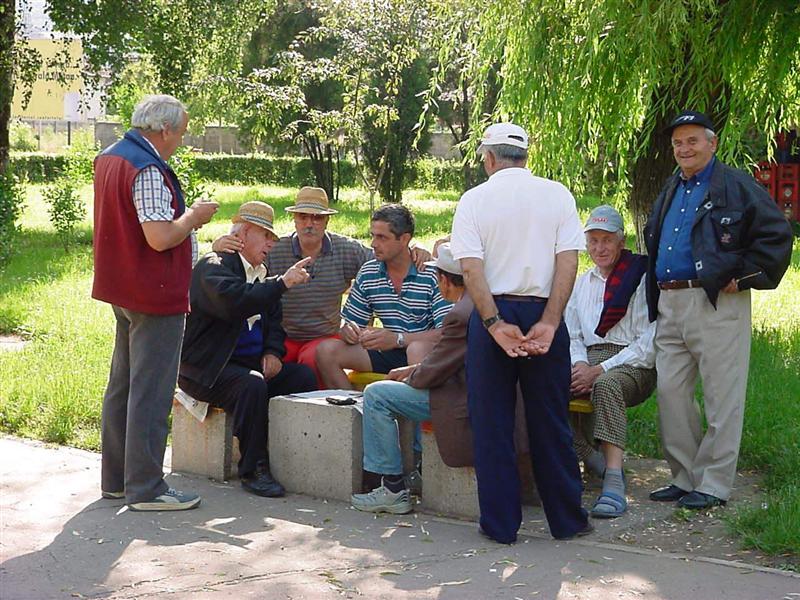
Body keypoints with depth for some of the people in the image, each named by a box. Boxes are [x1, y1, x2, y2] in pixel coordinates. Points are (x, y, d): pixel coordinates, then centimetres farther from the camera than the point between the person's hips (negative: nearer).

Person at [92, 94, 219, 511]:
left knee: (122, 385, 16)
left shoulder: (109, 159, 11)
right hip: (154, 296, -10)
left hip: (121, 292, 10)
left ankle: (116, 479, 24)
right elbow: (161, 238, -26)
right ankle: (145, 488, 2)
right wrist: (194, 216, -9)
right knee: (150, 392, -4)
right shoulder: (148, 170, -20)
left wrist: (184, 217, 14)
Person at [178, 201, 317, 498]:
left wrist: (273, 352, 0)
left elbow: (273, 320, 21)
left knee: (304, 376, -11)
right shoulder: (213, 266, -12)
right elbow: (233, 303, -32)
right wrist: (282, 283, -29)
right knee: (252, 385, -35)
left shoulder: (260, 273, 16)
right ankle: (252, 470, -24)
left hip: (249, 361, 8)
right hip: (207, 367, -8)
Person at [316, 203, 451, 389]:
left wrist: (398, 339, -29)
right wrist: (347, 331, -14)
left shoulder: (432, 274, -12)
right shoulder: (367, 273, 6)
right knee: (326, 350, -13)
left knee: (418, 349, -40)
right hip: (387, 353, 5)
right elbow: (349, 322, 13)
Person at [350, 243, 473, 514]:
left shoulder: (461, 314, -22)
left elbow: (433, 373, -15)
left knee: (376, 395, -8)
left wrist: (410, 376, 6)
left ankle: (393, 489, -3)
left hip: (466, 404, -11)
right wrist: (413, 370, 14)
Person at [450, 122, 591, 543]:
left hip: (492, 314, -1)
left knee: (491, 425, 7)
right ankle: (566, 520, 15)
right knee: (550, 422, 9)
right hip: (543, 313, 1)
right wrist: (548, 323, -10)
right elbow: (568, 260, -6)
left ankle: (500, 524, 11)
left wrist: (495, 325, -13)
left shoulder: (474, 200, 1)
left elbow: (471, 268, -10)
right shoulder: (557, 195, 4)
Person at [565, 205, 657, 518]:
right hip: (588, 363, 5)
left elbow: (650, 342, -6)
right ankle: (591, 458, -15)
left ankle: (614, 482, -46)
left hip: (634, 365, -5)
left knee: (606, 386, -40)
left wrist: (600, 370, -14)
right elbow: (571, 336, 19)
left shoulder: (642, 279, 2)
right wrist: (580, 365, -4)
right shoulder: (580, 284, 22)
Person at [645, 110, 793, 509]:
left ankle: (714, 484, 3)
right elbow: (653, 244, 34)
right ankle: (685, 477, 17)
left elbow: (777, 235, -9)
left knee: (721, 397, -3)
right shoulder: (670, 192, 20)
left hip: (716, 304, -7)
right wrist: (656, 294, 22)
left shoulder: (736, 187, -3)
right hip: (669, 306, 8)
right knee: (671, 391, 7)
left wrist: (742, 277, -11)